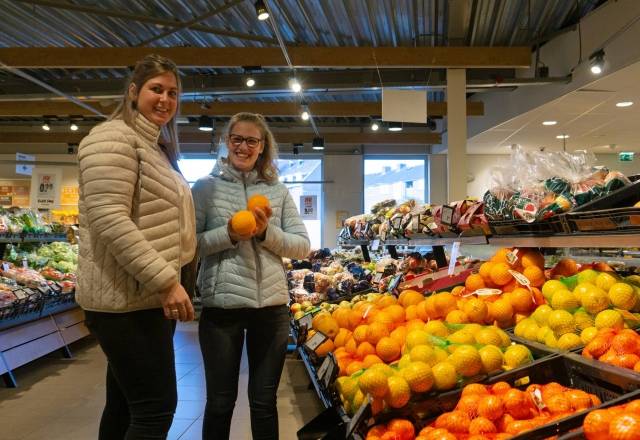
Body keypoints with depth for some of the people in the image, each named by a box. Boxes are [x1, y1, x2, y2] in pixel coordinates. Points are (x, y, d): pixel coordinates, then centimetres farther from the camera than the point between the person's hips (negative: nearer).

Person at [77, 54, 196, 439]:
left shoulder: (157, 148, 20)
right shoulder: (114, 138, -10)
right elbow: (110, 221, -22)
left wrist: (171, 281, 20)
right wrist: (166, 281, -23)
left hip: (148, 295, 10)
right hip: (127, 297, -10)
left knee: (125, 407, 15)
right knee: (157, 408, -8)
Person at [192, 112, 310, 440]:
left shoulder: (278, 191, 9)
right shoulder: (206, 186, 2)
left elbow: (302, 245, 4)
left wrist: (266, 233, -11)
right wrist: (228, 234, -19)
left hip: (271, 305, 2)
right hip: (221, 305, -2)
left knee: (264, 400, 14)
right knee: (220, 401, 10)